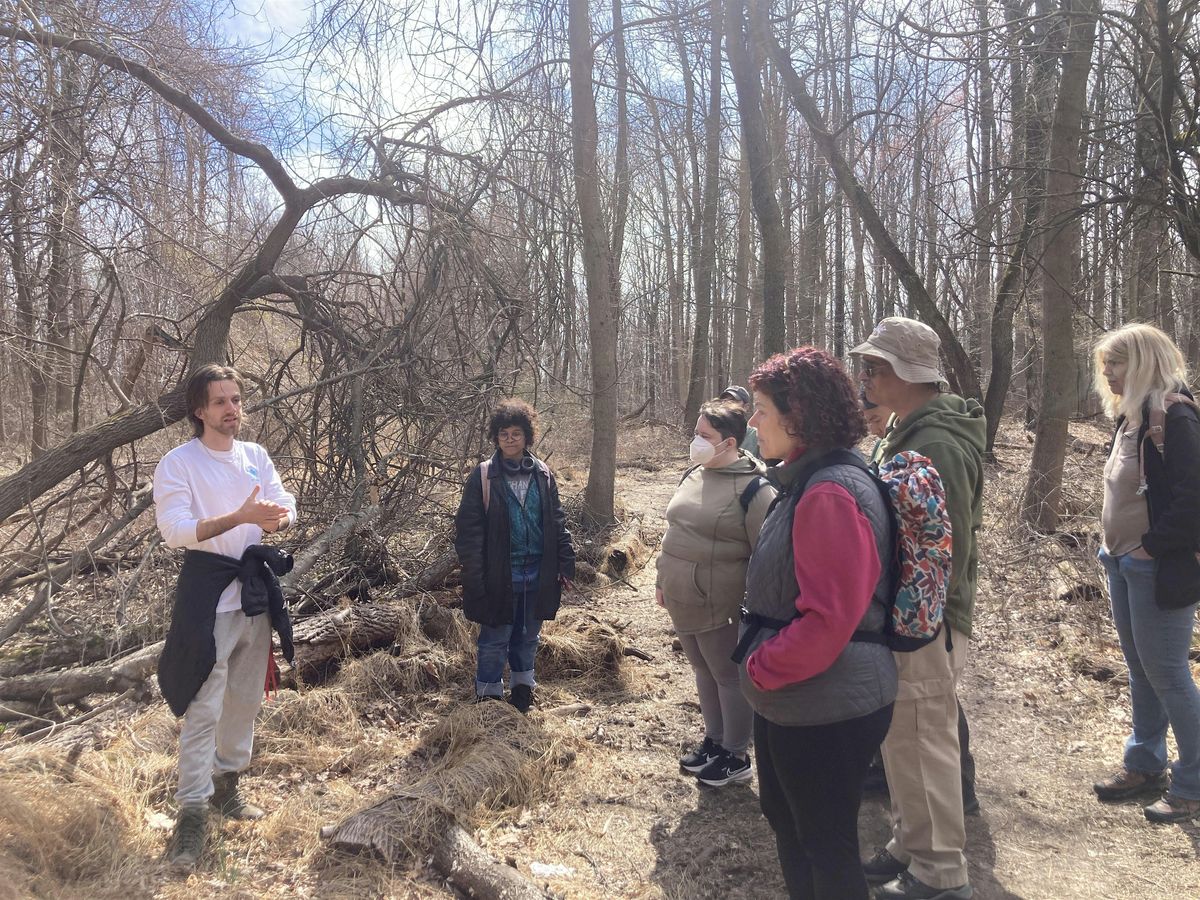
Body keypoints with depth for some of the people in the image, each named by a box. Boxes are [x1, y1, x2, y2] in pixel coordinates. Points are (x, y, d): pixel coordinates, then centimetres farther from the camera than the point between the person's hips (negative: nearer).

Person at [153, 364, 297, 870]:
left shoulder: (257, 457, 7)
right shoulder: (178, 464, -10)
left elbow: (287, 506, 1)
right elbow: (176, 532, -20)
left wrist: (279, 517, -24)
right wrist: (242, 517, -32)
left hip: (256, 590, 6)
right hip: (209, 593, -6)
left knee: (246, 698, 15)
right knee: (203, 709, -6)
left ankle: (226, 785, 32)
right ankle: (192, 810, 3)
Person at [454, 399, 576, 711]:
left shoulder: (543, 475, 4)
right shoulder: (484, 476, -7)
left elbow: (557, 522, 9)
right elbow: (468, 528, -8)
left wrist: (565, 562, 2)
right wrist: (474, 574, -13)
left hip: (537, 573, 3)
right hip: (499, 574, -3)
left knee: (528, 636, 17)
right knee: (495, 638, 7)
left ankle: (522, 685, 36)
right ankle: (489, 694, 23)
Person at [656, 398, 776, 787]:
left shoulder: (753, 487, -17)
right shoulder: (693, 476, 7)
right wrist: (662, 580, 18)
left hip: (719, 606, -7)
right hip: (682, 601, 8)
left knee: (728, 676, 7)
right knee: (704, 672, 20)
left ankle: (736, 756, 23)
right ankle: (714, 740, 37)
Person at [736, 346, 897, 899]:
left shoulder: (831, 495, -25)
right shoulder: (806, 483, 8)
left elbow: (828, 619, -28)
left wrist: (759, 668, -17)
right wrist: (762, 666, 13)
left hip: (826, 712, -10)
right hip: (789, 702, 10)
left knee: (826, 845, 8)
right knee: (784, 818, 24)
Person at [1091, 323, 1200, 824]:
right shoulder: (1131, 417, 10)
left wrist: (1153, 547, -18)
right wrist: (1113, 541, 9)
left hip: (1159, 569, -9)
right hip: (1122, 561, 9)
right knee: (1140, 668, 19)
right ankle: (1145, 766, 34)